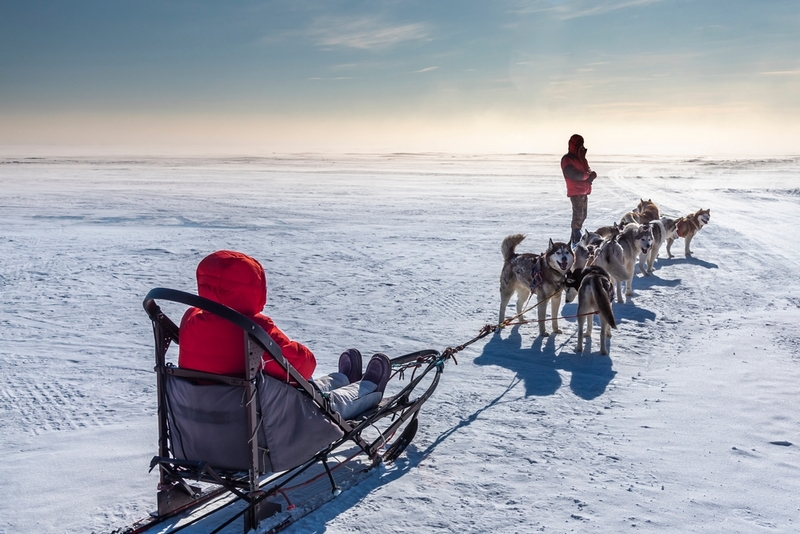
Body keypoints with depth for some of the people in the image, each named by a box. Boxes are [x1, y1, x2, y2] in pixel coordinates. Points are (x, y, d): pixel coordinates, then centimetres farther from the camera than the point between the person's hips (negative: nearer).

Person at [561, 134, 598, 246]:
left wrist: (591, 176, -12)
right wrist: (587, 175, -9)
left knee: (582, 216, 12)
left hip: (584, 191, 9)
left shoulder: (581, 158, 17)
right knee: (578, 216, -12)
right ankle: (576, 241, -9)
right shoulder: (567, 159, -9)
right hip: (575, 192, -9)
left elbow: (588, 172, 11)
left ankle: (574, 239, 20)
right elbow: (573, 175, -21)